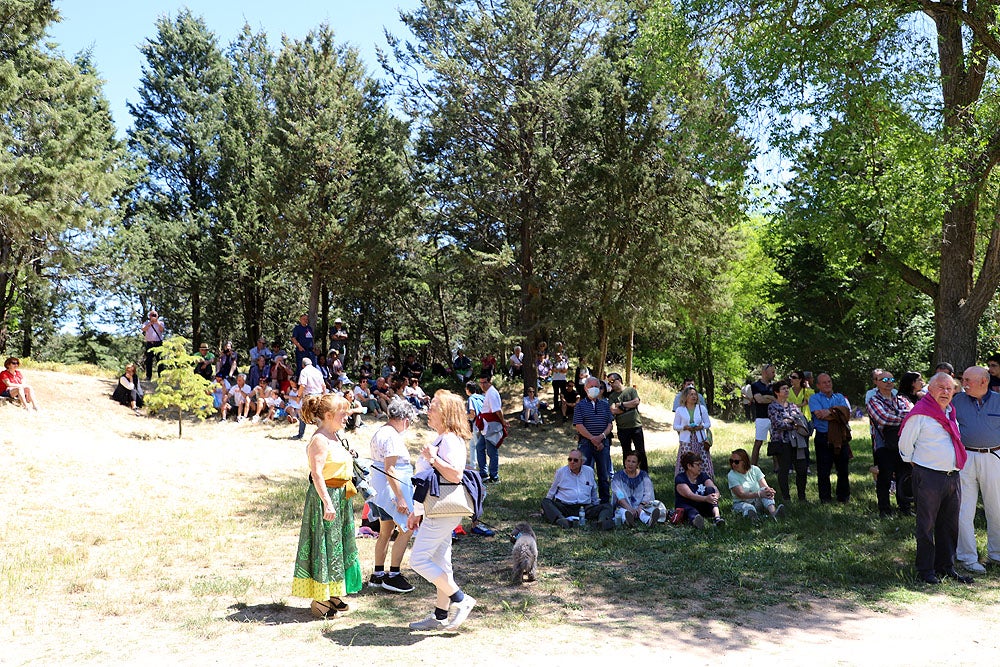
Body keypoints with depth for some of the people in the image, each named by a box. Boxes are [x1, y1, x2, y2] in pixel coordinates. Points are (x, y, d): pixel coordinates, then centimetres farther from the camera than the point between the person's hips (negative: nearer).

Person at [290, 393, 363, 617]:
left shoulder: (335, 437, 11)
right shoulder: (320, 439, -18)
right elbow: (316, 474, -25)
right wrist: (328, 503, -29)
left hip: (340, 497, 10)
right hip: (325, 496, -10)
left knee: (338, 544, 16)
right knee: (324, 545, -1)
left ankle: (332, 594, 27)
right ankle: (319, 600, 9)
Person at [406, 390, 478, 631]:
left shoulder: (451, 440, -15)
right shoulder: (440, 440, 17)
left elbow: (455, 475, -26)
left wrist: (434, 458, -25)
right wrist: (417, 511, 22)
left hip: (443, 512, -10)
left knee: (419, 559, -9)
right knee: (440, 563, 13)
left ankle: (461, 600, -1)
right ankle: (440, 616, 22)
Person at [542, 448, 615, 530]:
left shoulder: (589, 471, 14)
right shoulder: (561, 472, 10)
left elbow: (593, 491, 27)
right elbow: (552, 491, 19)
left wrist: (596, 504, 28)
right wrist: (546, 509, 18)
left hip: (584, 507, 2)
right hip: (564, 506, -1)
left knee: (607, 506, -19)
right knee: (545, 502, -29)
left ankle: (603, 521, -52)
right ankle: (561, 520, -55)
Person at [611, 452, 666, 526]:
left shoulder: (644, 475, 10)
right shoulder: (618, 476, 3)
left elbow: (648, 495, -3)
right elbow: (619, 496, -11)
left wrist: (639, 507, -22)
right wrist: (630, 509, -28)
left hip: (641, 505, 1)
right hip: (624, 507, -1)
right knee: (622, 511, -35)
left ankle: (649, 520, -65)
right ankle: (627, 520, -69)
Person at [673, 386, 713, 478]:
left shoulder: (702, 408, 9)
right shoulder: (680, 410, 4)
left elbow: (708, 424, 13)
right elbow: (675, 426, 7)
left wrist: (701, 426, -8)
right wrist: (685, 427, -12)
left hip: (700, 440, 1)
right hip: (686, 441, -1)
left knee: (703, 463, -4)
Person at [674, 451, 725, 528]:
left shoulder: (703, 475, 6)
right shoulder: (680, 478, -9)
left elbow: (715, 489, -11)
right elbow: (689, 495, -26)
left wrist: (715, 496, -37)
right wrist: (706, 498, -43)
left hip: (701, 506, 4)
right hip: (686, 507, -4)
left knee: (710, 490, -19)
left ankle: (717, 516, -42)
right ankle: (695, 519, -75)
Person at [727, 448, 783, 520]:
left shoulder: (755, 470, 1)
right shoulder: (731, 476, -10)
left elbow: (765, 486, -8)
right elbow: (741, 494, -21)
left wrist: (769, 491, -33)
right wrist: (759, 494, -35)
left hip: (757, 502, 3)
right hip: (742, 503, -3)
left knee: (765, 490, -27)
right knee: (749, 508, -37)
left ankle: (773, 512, -50)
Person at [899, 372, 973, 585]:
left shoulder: (951, 413, 13)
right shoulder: (920, 413, -11)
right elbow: (904, 444, -7)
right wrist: (915, 464, 2)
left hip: (953, 477, 7)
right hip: (929, 477, -7)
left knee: (950, 525, 14)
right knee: (926, 525, 0)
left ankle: (946, 567, 25)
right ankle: (925, 569, 9)